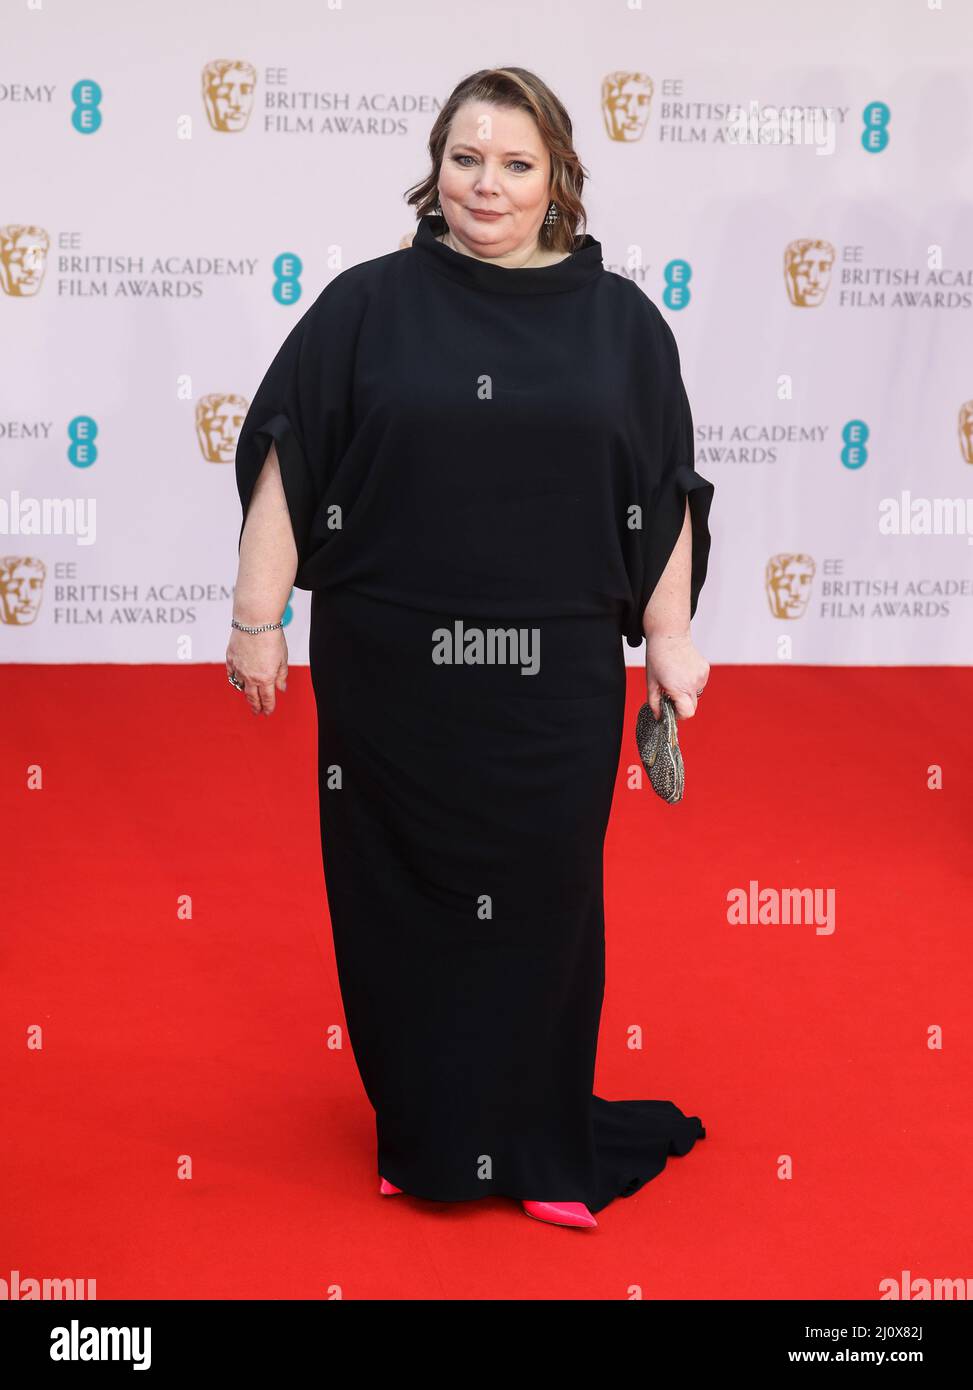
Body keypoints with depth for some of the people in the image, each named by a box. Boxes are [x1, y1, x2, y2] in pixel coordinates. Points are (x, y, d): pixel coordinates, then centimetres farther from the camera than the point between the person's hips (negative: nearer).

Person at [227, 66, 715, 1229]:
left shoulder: (619, 319, 4)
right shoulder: (368, 305, 0)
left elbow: (668, 492, 7)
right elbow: (287, 463, 0)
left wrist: (669, 634, 4)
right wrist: (257, 617, -3)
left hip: (555, 682, 1)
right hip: (390, 672, 0)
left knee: (540, 904, 7)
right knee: (403, 901, 8)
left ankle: (542, 1143, 23)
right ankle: (425, 1133, 26)